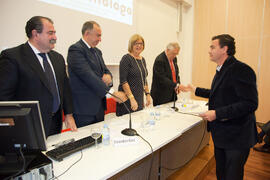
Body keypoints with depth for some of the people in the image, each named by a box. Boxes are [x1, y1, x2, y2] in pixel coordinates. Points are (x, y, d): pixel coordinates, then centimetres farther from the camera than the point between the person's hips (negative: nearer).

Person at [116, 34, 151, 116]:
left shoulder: (142, 59, 12)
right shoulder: (126, 58, -9)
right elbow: (123, 80, -16)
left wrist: (147, 94, 12)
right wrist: (132, 98, -21)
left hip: (140, 99, 7)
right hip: (128, 98, -7)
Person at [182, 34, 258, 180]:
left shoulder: (241, 70, -21)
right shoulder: (221, 70, 9)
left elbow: (250, 103, -27)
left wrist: (217, 113, -28)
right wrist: (196, 90, 22)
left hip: (237, 137, -8)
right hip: (221, 134, 9)